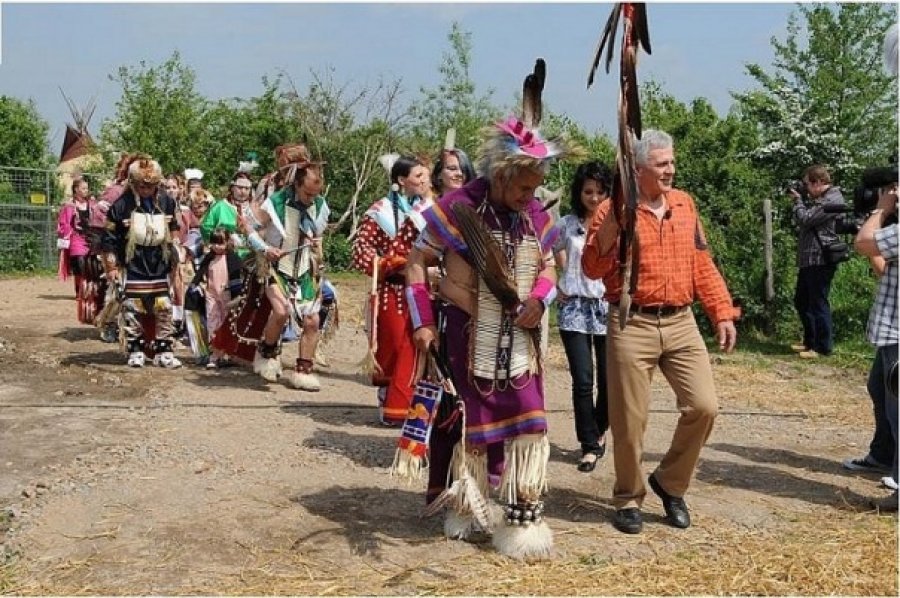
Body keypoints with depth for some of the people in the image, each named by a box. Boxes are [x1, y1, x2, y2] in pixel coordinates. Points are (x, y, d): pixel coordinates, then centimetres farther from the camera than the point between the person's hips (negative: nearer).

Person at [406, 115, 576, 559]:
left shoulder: (536, 216, 1)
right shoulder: (458, 207, -14)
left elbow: (548, 267, 13)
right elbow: (417, 262, -8)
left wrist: (540, 299, -9)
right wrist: (423, 322, -14)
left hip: (519, 343, 4)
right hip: (466, 340, -4)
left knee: (527, 426, 2)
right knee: (467, 425, 11)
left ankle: (521, 521, 13)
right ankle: (465, 510, 31)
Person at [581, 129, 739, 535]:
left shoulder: (685, 205, 10)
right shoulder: (613, 211, -4)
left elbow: (702, 264, 14)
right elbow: (592, 270, -7)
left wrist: (722, 313, 9)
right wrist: (609, 228, -22)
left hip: (681, 323, 4)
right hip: (631, 325, -4)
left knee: (704, 406, -3)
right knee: (630, 419, 1)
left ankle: (670, 482, 20)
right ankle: (628, 500, 21)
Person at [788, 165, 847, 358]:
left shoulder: (832, 200, -14)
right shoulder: (820, 199, 19)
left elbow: (805, 219, -18)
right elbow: (803, 221, 21)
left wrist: (798, 201, -1)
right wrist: (799, 201, 10)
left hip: (820, 261, -11)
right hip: (808, 260, 11)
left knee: (818, 304, -5)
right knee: (801, 302, 17)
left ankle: (823, 347, 3)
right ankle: (810, 341, 28)